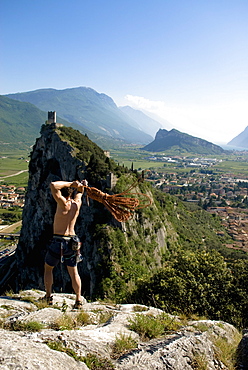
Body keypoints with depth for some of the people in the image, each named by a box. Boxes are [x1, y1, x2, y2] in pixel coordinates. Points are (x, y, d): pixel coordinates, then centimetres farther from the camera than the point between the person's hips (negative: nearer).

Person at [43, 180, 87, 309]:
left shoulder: (64, 204, -16)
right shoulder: (77, 203, 1)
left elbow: (53, 185, -23)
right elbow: (79, 193, 23)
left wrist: (70, 183, -15)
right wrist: (81, 186, 3)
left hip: (58, 241, -5)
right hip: (72, 242, 5)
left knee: (48, 268, 17)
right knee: (74, 272, 12)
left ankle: (48, 297, 21)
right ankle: (78, 300, 11)